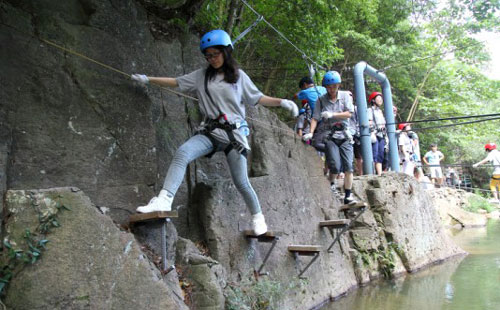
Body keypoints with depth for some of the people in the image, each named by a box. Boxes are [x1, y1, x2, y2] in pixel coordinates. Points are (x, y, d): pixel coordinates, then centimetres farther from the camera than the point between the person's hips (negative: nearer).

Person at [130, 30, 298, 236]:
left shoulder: (239, 76, 7)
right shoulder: (202, 75, 11)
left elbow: (257, 98, 7)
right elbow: (176, 82, 16)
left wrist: (282, 102, -7)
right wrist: (148, 80, 16)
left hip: (233, 134, -2)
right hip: (209, 132, 2)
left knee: (241, 182, 0)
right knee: (182, 153, -27)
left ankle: (257, 216, 24)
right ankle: (164, 200, -34)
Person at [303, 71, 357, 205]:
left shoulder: (345, 96, 5)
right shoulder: (321, 100, 2)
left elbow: (349, 113, -4)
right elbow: (315, 118, -3)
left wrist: (332, 114, -16)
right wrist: (311, 132, -17)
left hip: (344, 135, 2)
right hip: (329, 136, -2)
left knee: (348, 166, -5)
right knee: (336, 166, -16)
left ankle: (348, 196, 3)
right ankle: (332, 184, 15)